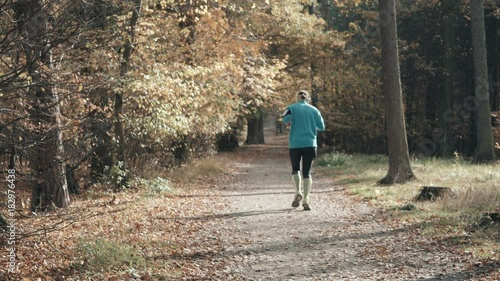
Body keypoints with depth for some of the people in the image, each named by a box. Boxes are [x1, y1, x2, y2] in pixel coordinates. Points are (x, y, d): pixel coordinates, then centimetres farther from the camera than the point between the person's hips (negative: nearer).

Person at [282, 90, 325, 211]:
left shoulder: (292, 108, 1)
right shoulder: (314, 110, 7)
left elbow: (286, 119, -17)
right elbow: (321, 127, 5)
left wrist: (288, 123, 5)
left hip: (295, 144, -1)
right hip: (310, 144, 1)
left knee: (295, 169, 17)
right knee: (307, 172, 3)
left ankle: (298, 192, -3)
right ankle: (305, 200, -8)